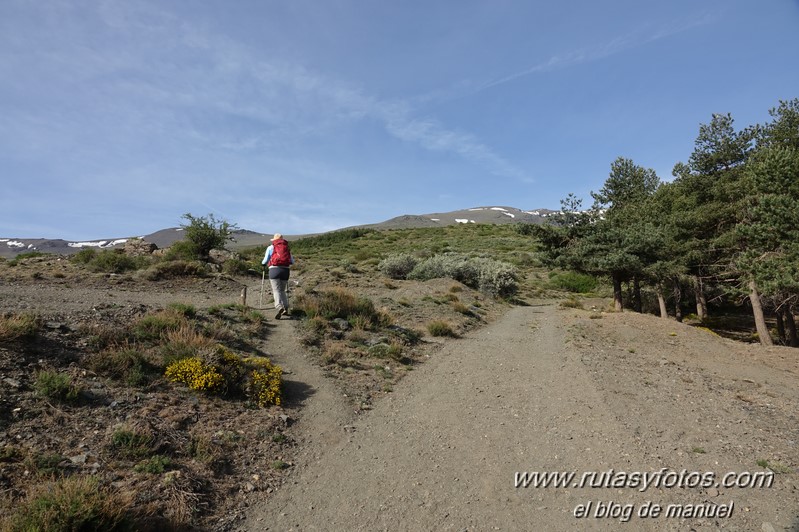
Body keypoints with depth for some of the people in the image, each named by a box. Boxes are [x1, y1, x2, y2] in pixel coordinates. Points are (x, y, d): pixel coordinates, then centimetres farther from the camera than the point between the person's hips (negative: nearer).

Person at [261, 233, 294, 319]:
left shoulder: (270, 248, 10)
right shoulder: (287, 248, 17)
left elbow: (265, 261, 8)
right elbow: (292, 261, 15)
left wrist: (263, 264, 31)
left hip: (274, 269, -3)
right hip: (285, 270, 3)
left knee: (276, 290, -8)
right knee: (283, 290, 16)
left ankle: (279, 307, -29)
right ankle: (285, 308, 7)